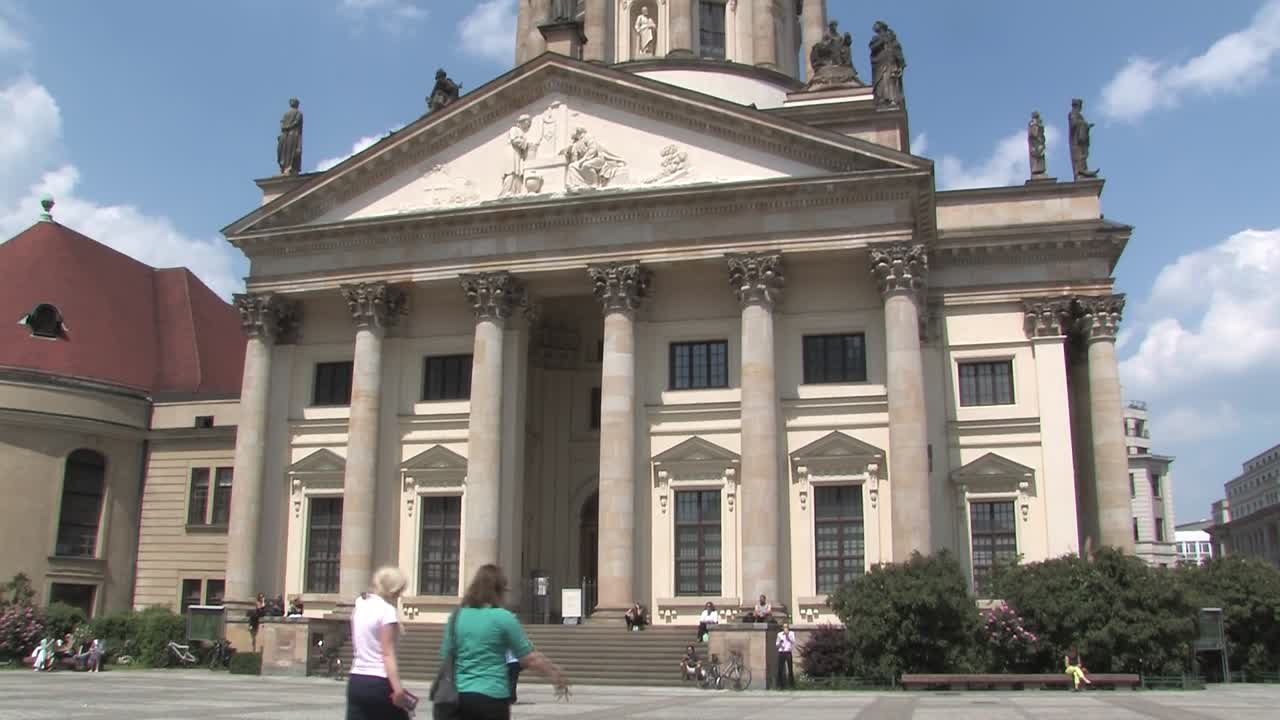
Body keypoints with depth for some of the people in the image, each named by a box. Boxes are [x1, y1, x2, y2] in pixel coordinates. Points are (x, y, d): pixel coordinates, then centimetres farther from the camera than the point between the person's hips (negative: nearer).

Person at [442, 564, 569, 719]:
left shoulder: (457, 616, 7)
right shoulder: (503, 617, -7)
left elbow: (446, 656, 14)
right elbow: (530, 658, -5)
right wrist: (557, 675, 8)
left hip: (460, 695, 5)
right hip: (491, 697, -5)